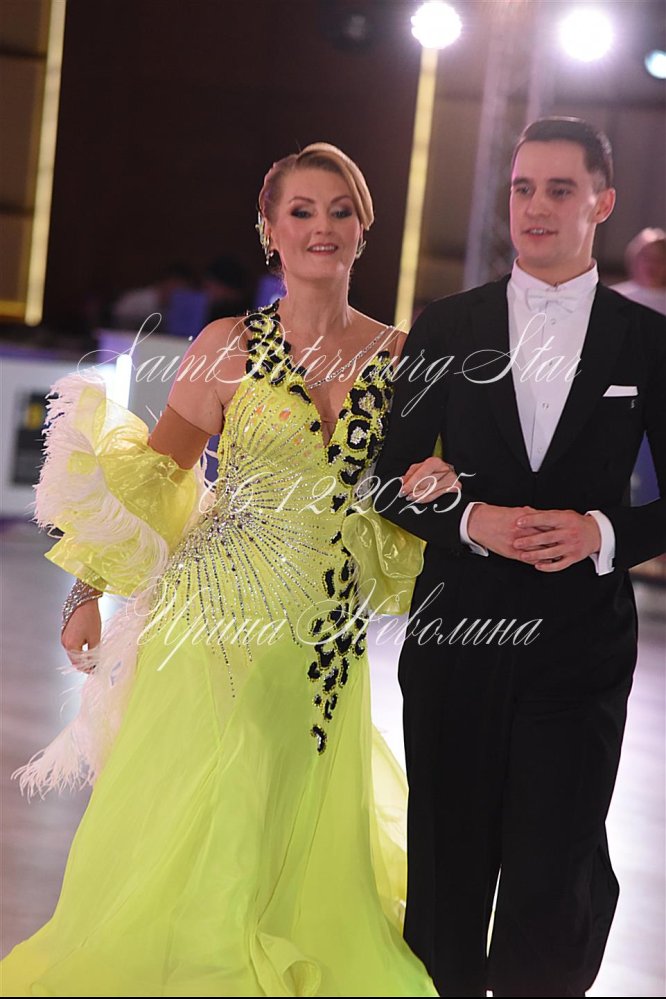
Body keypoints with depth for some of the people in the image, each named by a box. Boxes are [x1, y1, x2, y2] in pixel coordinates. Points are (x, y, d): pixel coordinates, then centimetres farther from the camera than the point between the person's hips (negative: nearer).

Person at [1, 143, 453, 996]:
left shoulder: (397, 355, 4)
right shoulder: (230, 348, -3)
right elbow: (146, 478, 2)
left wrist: (438, 487, -7)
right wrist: (89, 591, -1)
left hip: (326, 637, 2)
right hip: (217, 619, -2)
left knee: (304, 852, 9)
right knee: (185, 842, 1)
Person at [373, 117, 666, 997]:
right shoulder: (448, 329, 4)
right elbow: (392, 477, 5)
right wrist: (470, 521, -12)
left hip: (580, 649, -1)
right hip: (455, 635, 2)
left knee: (555, 883, -4)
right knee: (447, 867, 11)